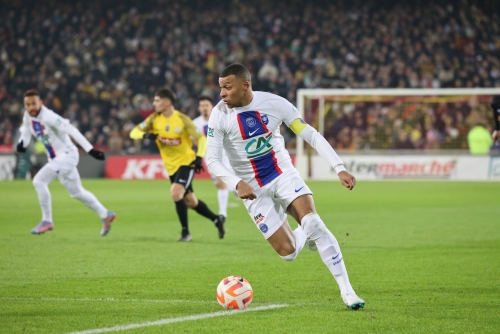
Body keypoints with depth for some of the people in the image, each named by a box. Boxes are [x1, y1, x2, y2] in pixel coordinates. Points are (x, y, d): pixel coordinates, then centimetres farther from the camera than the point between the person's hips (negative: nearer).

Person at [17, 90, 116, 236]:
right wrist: (21, 143, -16)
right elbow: (26, 132, 10)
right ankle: (105, 215, 33)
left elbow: (71, 130, -27)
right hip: (55, 158, 9)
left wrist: (90, 149, -32)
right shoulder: (28, 117, 0)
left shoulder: (48, 117, -23)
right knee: (77, 192, 18)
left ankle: (47, 221, -8)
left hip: (67, 154, -9)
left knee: (39, 181, -20)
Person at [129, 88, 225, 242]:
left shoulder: (182, 119, -16)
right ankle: (217, 219, 36)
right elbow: (134, 132, -6)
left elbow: (201, 138, -12)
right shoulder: (154, 118, -4)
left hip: (186, 162, -6)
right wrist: (145, 134, -28)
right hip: (171, 166, 6)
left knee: (175, 192, -25)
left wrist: (199, 157, -27)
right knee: (190, 201, 13)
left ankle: (185, 232, -13)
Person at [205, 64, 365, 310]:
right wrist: (237, 183, -35)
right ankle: (305, 235, 32)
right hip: (253, 189, 0)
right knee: (288, 253, -7)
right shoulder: (220, 115, -15)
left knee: (313, 223, -25)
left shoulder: (274, 103, -14)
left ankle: (346, 290, -16)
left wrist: (339, 168, -18)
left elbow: (311, 135, -9)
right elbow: (212, 160, -16)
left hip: (284, 174, 0)